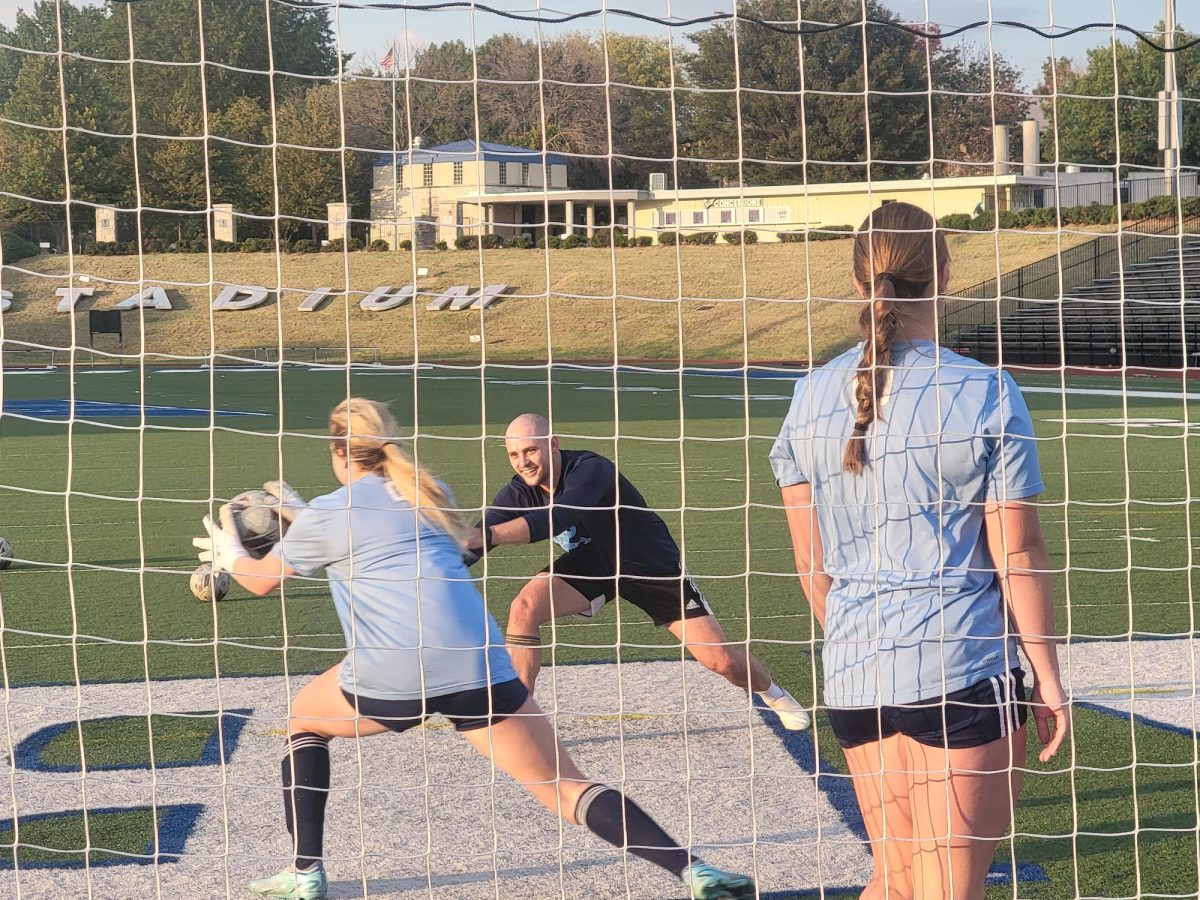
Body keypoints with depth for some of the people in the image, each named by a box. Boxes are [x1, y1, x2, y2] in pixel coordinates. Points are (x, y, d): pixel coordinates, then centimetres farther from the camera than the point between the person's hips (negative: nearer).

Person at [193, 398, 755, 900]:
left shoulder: (327, 514, 10)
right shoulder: (429, 493, 23)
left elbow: (261, 580, 27)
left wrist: (229, 555, 48)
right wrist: (300, 513, 54)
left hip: (391, 674, -3)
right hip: (476, 666, 3)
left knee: (304, 719, 28)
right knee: (565, 787, 0)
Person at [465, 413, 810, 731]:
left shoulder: (590, 470, -36)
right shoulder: (519, 493, -17)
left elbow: (557, 519, -53)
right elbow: (483, 531, -25)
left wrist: (487, 535, -66)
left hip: (655, 566, -4)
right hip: (589, 565, 4)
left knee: (722, 660, -5)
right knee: (524, 608, -25)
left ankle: (772, 693, 31)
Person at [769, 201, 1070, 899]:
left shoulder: (813, 396, 5)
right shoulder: (985, 393, -8)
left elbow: (812, 564, 11)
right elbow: (1018, 554, -7)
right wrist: (1048, 680, 1)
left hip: (852, 678, 5)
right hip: (964, 670, -5)